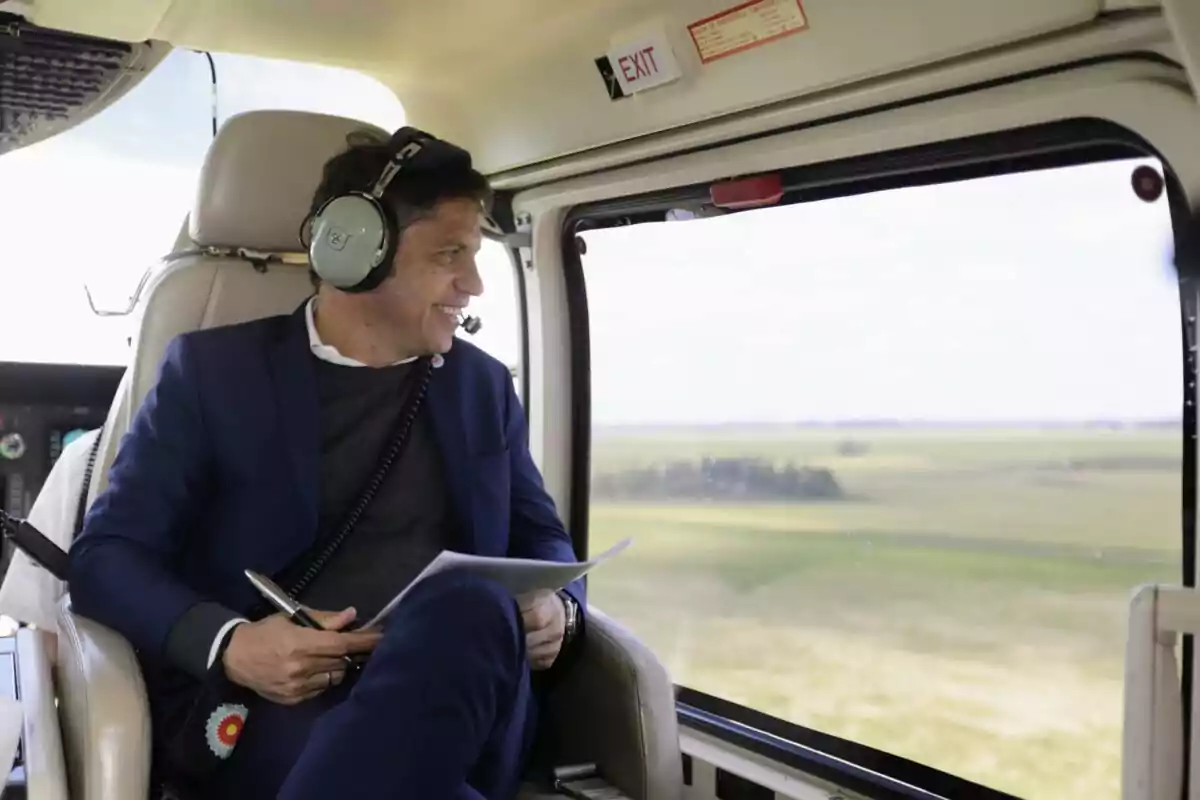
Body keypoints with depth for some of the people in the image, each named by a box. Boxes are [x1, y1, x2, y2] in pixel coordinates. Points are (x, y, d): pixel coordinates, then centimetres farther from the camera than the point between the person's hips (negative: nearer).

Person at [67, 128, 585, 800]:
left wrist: (556, 610, -5)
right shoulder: (213, 367, 5)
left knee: (470, 608, -33)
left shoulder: (484, 384, 15)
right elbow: (106, 554, 2)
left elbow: (542, 538, 21)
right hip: (265, 707, -4)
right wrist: (228, 644, -18)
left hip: (453, 699, 5)